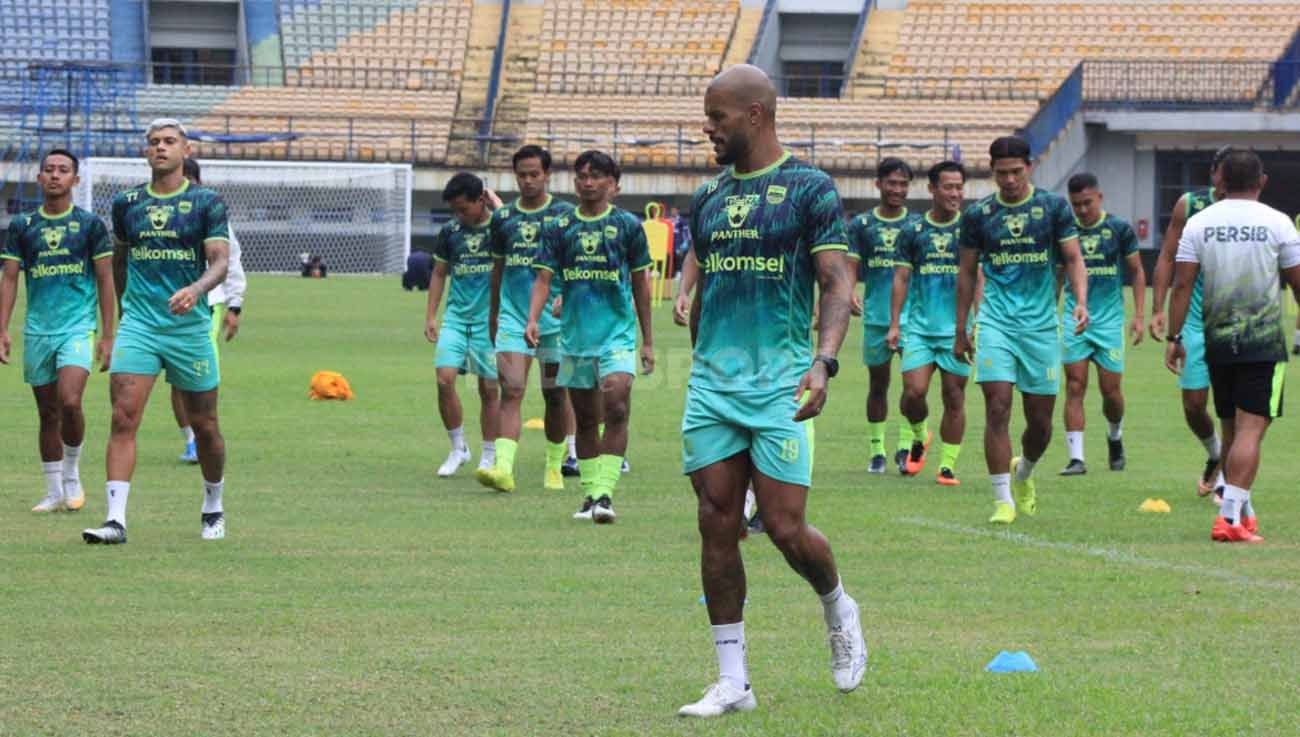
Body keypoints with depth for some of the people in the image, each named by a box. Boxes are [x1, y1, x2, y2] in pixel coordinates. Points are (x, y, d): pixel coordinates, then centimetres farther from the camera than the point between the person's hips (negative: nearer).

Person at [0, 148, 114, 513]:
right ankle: (54, 493, 14)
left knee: (69, 401, -21)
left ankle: (72, 475, 0)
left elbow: (105, 281, 2)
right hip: (37, 329, 3)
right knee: (48, 414, 6)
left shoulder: (90, 224, 1)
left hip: (78, 326, -3)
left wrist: (107, 336, -2)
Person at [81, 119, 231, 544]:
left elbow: (220, 262, -10)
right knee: (123, 417, -14)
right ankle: (116, 520, -18)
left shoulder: (206, 203, -1)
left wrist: (195, 290, -29)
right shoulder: (126, 203, 8)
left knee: (204, 426, 8)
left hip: (190, 328, -1)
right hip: (138, 327, 1)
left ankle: (213, 509, 31)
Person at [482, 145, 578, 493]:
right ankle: (503, 468, -22)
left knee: (555, 396, 9)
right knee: (511, 390, -13)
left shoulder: (564, 214, 0)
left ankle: (554, 466, 26)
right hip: (513, 317, 1)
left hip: (554, 318, -1)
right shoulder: (503, 218, 8)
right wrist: (493, 315, 22)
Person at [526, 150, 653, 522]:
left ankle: (604, 492, -19)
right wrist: (533, 319, -18)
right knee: (585, 418, 10)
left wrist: (648, 341, 9)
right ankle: (590, 492, 20)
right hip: (575, 334, 3)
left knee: (616, 407, -18)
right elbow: (544, 278, 1)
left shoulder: (627, 225, 2)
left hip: (618, 332, -3)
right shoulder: (559, 228, 5)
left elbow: (640, 283, 8)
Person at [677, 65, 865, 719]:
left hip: (778, 383, -5)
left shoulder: (809, 190, -3)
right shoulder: (709, 198, 15)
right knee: (717, 527, 0)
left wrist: (824, 361, -24)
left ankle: (839, 610, 25)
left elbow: (837, 283, -9)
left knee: (786, 528, -8)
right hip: (712, 385, 5)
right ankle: (732, 681, 6)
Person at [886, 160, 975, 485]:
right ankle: (919, 435, 21)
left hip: (957, 328, 0)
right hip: (919, 326, 0)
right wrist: (895, 324, 2)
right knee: (914, 391, -10)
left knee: (954, 397, 0)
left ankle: (947, 465, 9)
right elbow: (901, 278, 8)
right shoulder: (913, 231, 5)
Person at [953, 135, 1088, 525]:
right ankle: (1003, 500, -7)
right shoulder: (978, 214, 4)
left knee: (1040, 421, 5)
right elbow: (967, 274, 12)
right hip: (996, 321, 0)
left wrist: (1081, 301, -15)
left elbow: (1073, 259, 3)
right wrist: (960, 331, 12)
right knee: (997, 408, -13)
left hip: (1041, 323, 0)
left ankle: (1024, 472, 37)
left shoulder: (1054, 207, 2)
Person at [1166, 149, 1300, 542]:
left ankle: (1244, 512, 26)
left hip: (1217, 340, 4)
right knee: (1250, 429, -7)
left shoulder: (1198, 223, 2)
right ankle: (1230, 517, -17)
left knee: (1231, 428, 16)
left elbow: (1182, 284, -1)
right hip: (1265, 340, -4)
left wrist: (1174, 337, 4)